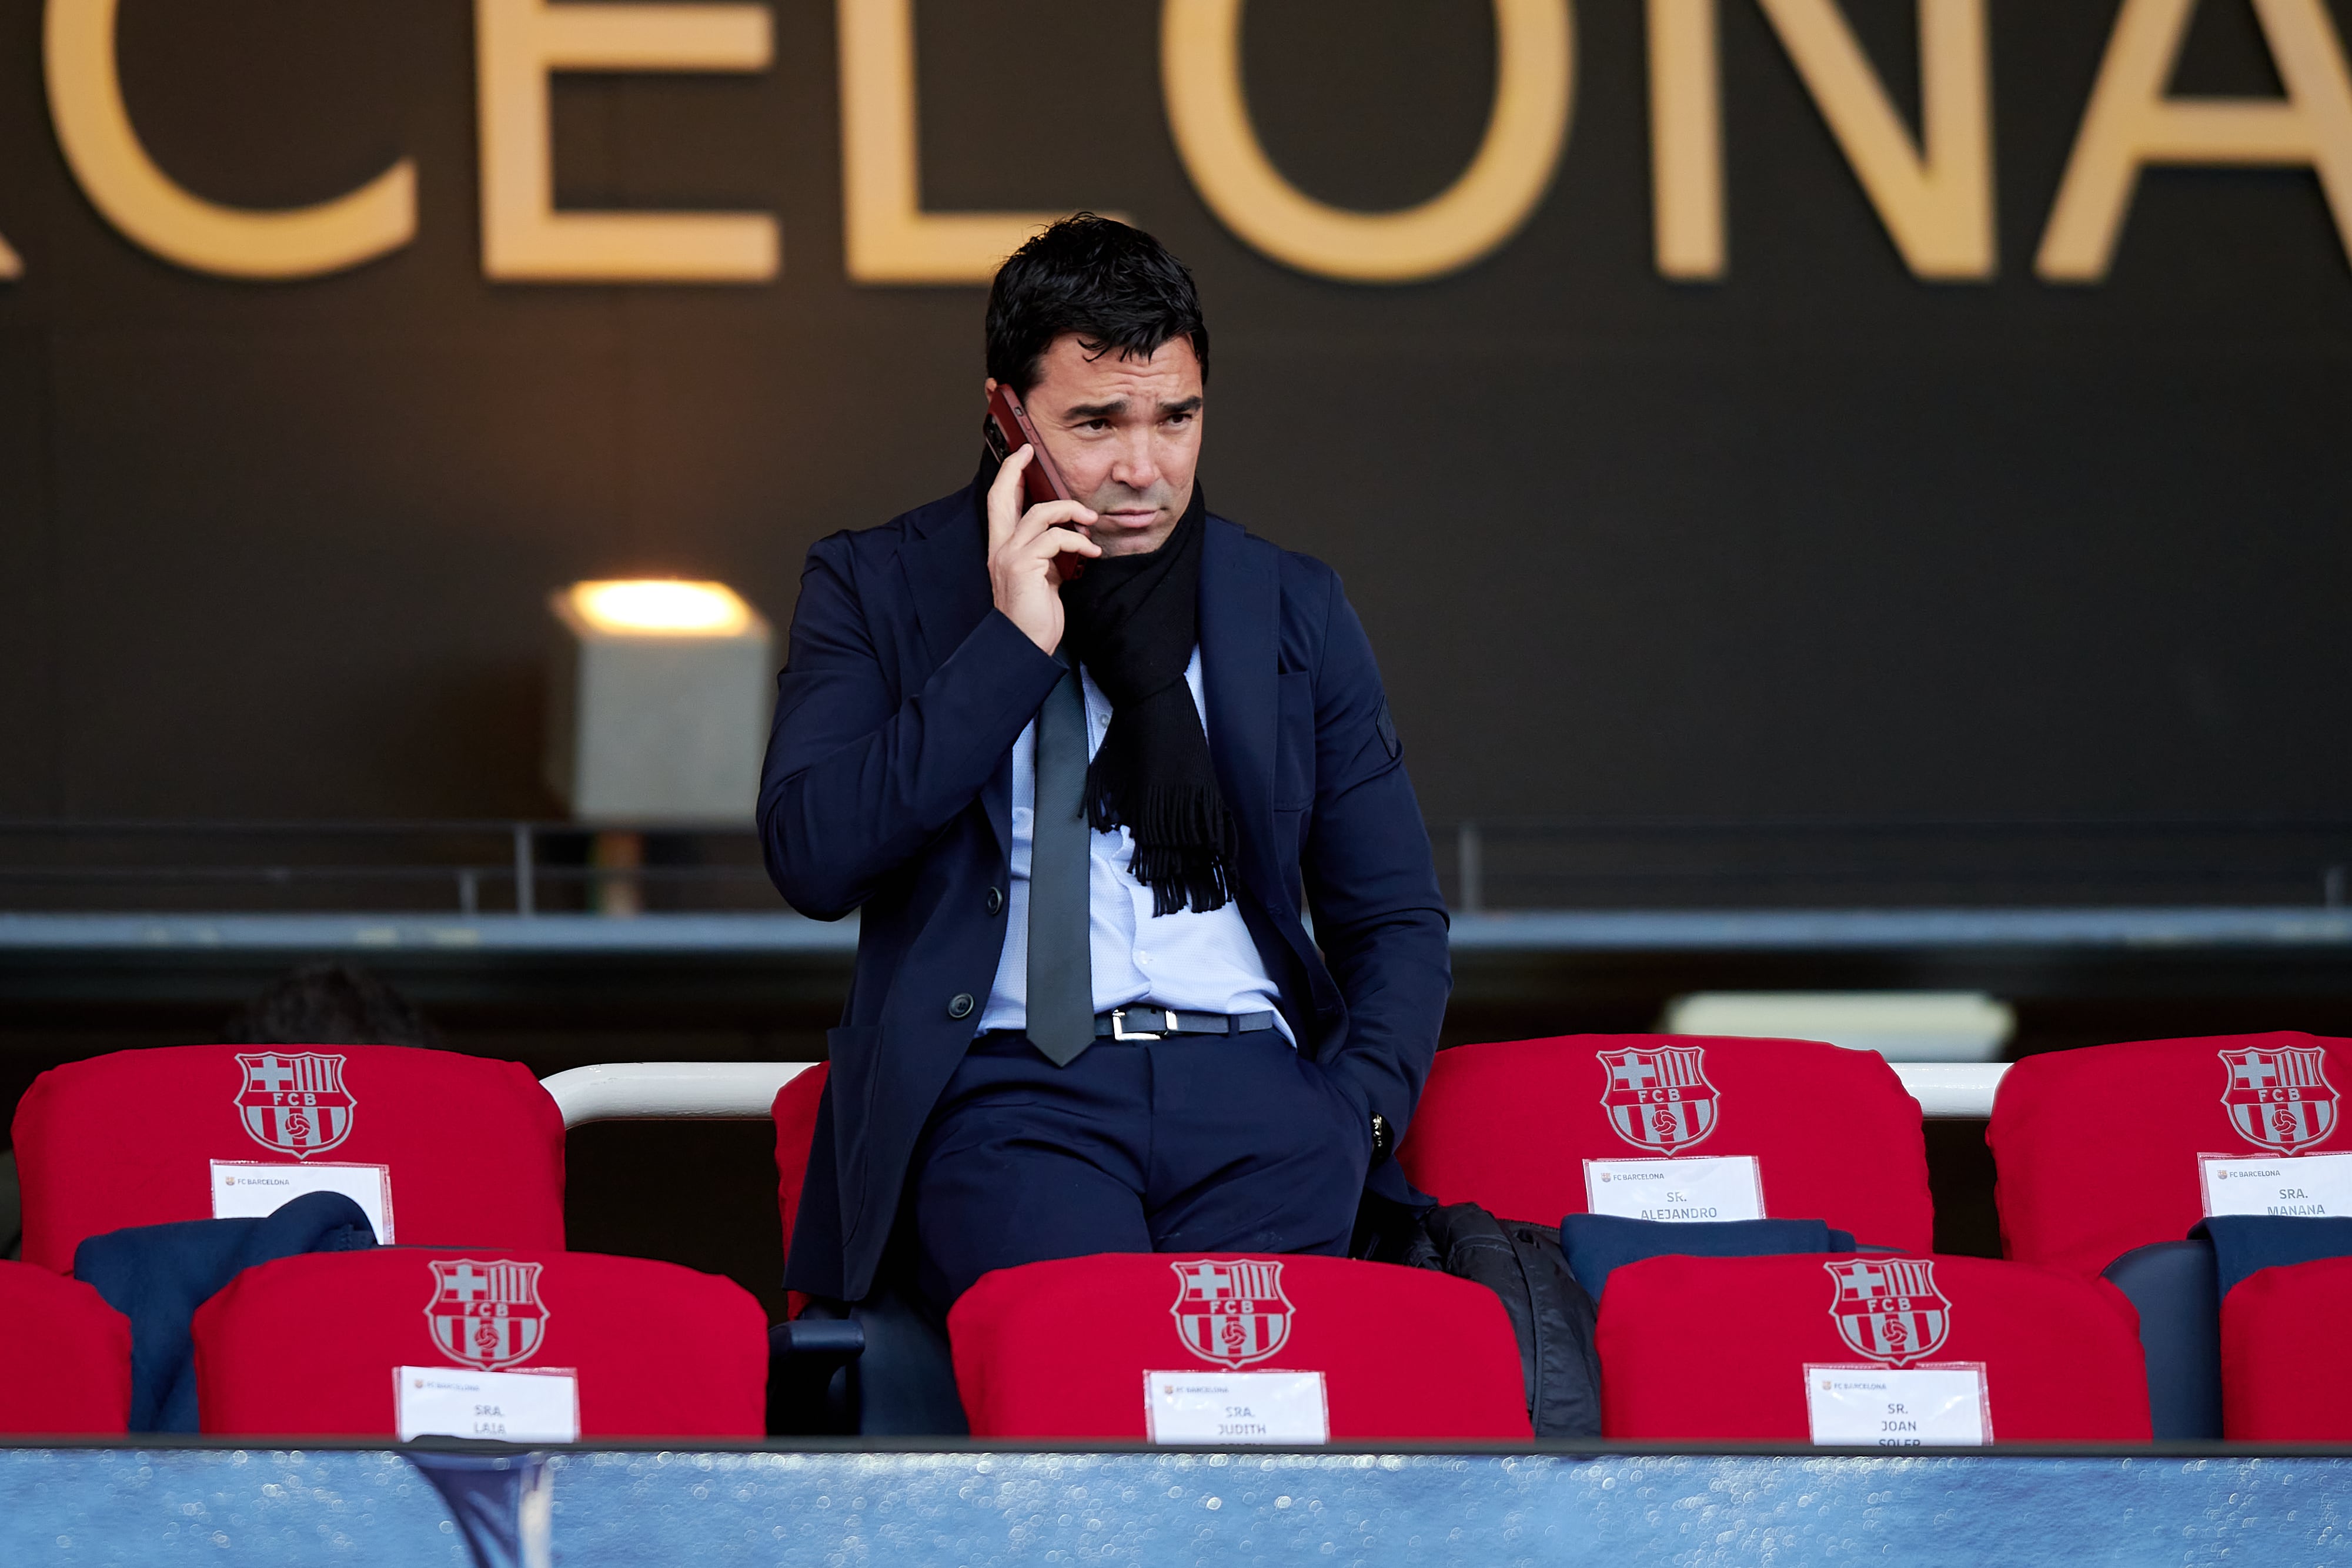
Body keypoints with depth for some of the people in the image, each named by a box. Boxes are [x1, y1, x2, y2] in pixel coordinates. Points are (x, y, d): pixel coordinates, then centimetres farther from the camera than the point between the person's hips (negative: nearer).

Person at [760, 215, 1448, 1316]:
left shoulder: (1294, 610, 18)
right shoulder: (876, 589, 10)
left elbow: (1396, 918, 21)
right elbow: (812, 862, -4)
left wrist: (1355, 1120, 0)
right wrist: (1011, 645, -6)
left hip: (1252, 1091, 3)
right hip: (1002, 1089, -2)